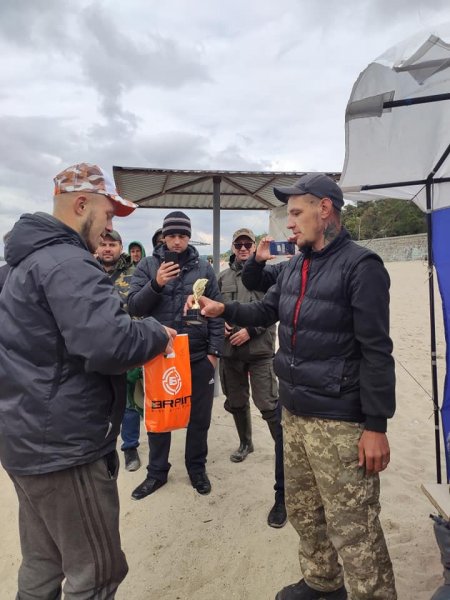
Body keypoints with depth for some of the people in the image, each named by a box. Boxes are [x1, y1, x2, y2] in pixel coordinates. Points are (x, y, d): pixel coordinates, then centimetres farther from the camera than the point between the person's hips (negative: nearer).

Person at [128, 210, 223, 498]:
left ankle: (197, 467, 35)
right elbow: (134, 307, -6)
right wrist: (156, 284, -22)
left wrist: (214, 351, -3)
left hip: (199, 357, 0)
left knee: (199, 416, 13)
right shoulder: (148, 266, 0)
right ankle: (157, 471, 34)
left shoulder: (204, 267, 2)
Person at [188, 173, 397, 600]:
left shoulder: (361, 266, -14)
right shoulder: (293, 267, 10)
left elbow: (376, 352, -17)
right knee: (303, 511, 23)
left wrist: (376, 425, -16)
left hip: (339, 421, -8)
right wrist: (223, 310, 4)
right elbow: (266, 311, 20)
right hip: (294, 412, 8)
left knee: (352, 527, 3)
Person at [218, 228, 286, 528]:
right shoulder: (223, 277, 13)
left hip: (260, 350, -5)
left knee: (271, 407, -10)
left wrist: (250, 330, -14)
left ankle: (284, 489, -3)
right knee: (236, 402, 19)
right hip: (230, 350, 5)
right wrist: (220, 322, -4)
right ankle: (246, 443, 47)